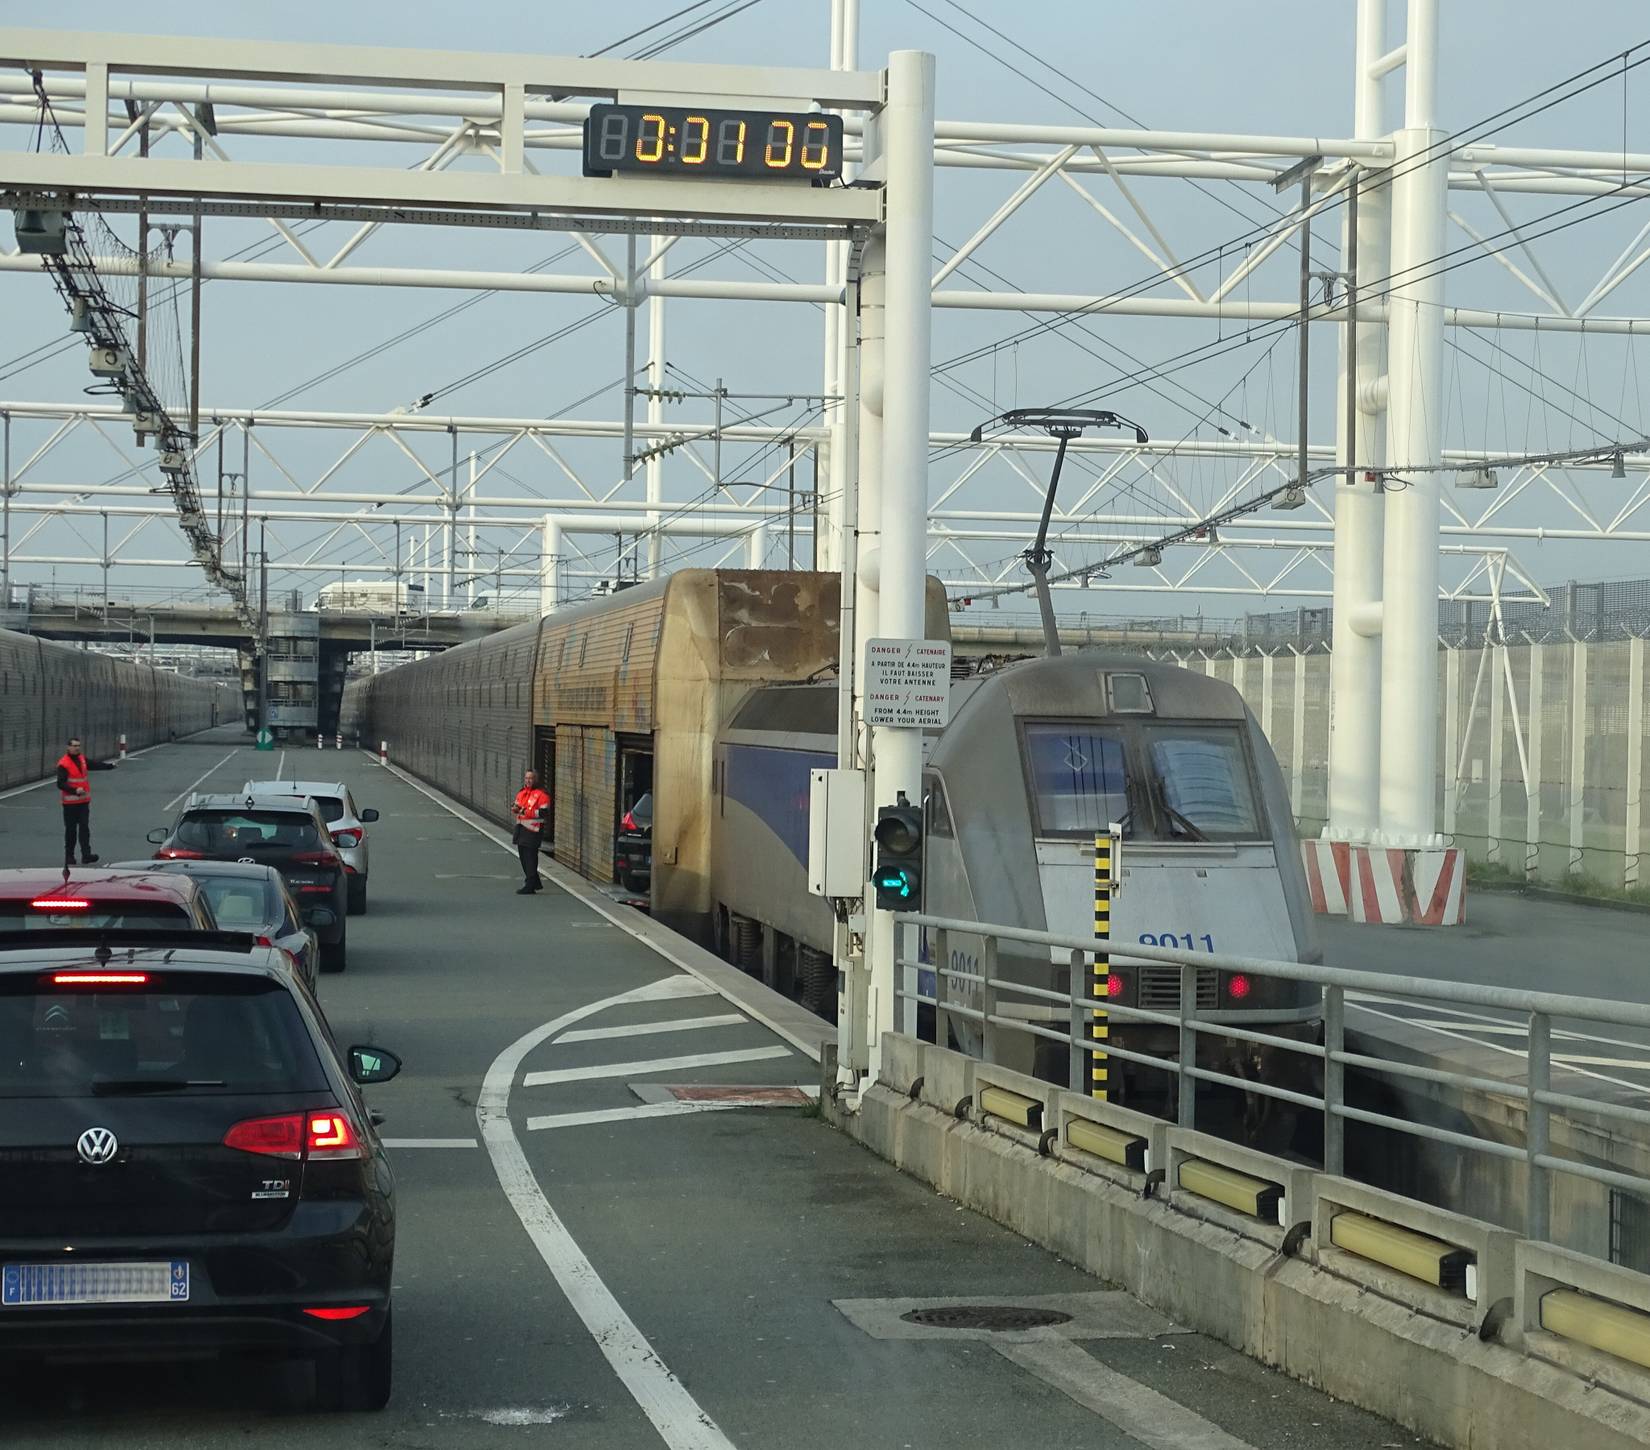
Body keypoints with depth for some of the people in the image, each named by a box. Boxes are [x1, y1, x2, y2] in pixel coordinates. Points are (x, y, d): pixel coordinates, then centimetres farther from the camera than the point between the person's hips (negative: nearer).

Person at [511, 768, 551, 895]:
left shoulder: (540, 795, -10)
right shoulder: (521, 793, 15)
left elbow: (543, 813, -17)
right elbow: (516, 808, 25)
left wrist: (525, 811, -22)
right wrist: (515, 809, 0)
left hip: (532, 830, -9)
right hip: (521, 828, 9)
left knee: (530, 857, -8)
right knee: (523, 857, 14)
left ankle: (530, 886, -5)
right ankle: (536, 883, 27)